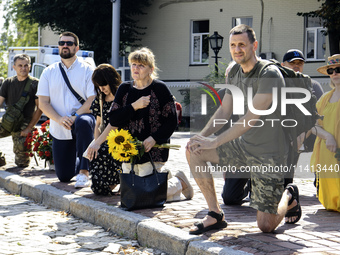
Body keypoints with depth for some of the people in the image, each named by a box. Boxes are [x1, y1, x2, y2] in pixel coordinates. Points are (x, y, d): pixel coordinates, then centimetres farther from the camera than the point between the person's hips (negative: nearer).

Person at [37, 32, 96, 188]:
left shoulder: (87, 70, -1)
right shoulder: (49, 72, 7)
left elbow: (93, 100, -10)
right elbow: (43, 103, 1)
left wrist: (75, 117, -24)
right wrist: (59, 119, -17)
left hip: (82, 117, -3)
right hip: (59, 129, 3)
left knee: (83, 123, -42)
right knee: (64, 177, 3)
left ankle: (84, 172, -34)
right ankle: (78, 162, 40)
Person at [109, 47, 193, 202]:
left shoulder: (160, 88, -4)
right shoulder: (124, 89, 9)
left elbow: (171, 122, -6)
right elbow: (113, 119, 0)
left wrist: (154, 138, -19)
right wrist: (134, 106, -13)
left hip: (153, 151, -5)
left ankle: (179, 183, 18)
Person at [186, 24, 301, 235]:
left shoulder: (270, 74, -19)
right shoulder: (234, 74, 6)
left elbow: (251, 118, -25)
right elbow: (224, 112, 8)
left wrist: (214, 142, -25)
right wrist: (202, 135, -11)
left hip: (269, 154, -7)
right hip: (243, 146, 7)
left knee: (266, 226, -6)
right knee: (194, 150, -9)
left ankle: (289, 196, 29)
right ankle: (216, 215, -2)